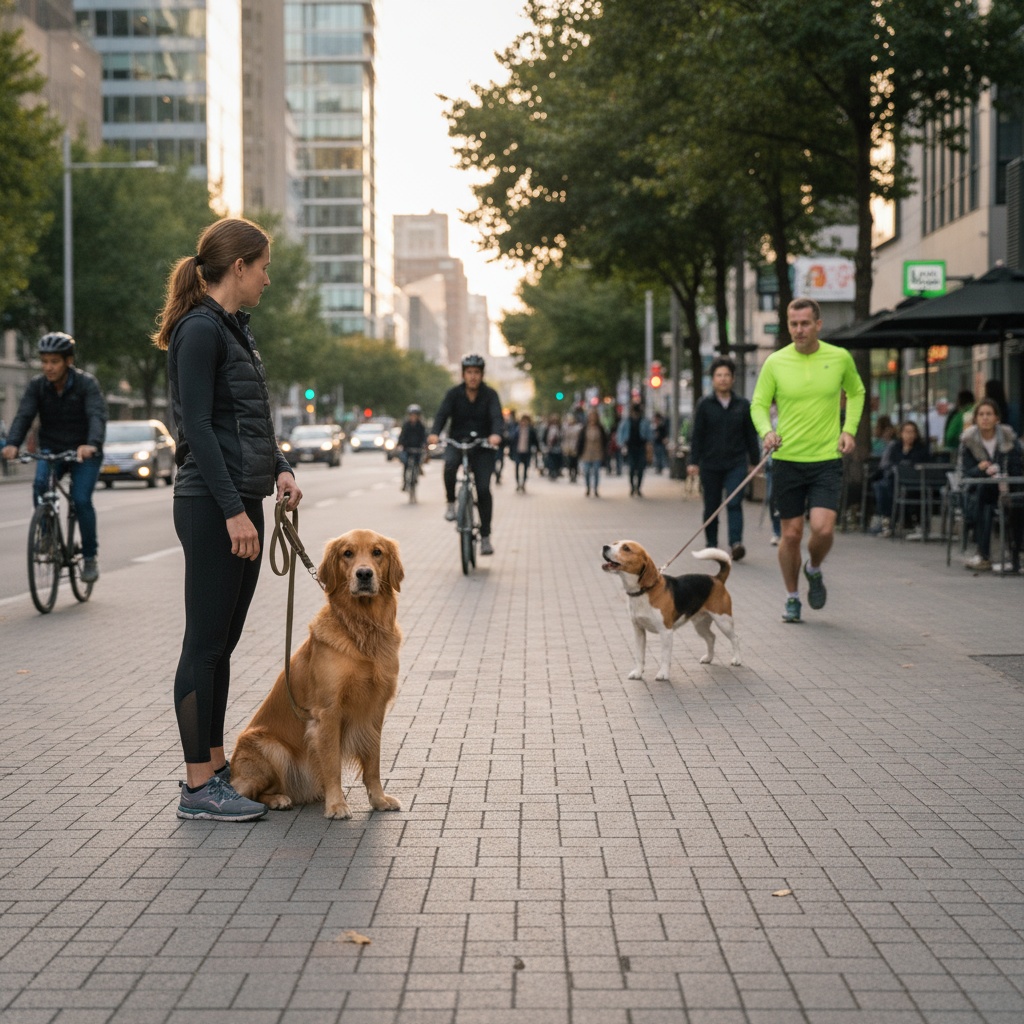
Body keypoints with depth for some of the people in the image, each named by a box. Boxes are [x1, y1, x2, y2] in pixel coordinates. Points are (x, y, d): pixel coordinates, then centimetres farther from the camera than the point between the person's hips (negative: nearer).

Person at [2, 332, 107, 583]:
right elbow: (23, 416, -18)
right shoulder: (37, 385, -7)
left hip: (84, 452, -3)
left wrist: (91, 444, -50)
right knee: (40, 484, -26)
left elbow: (97, 416, -30)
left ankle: (90, 556, -1)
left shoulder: (86, 383, -16)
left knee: (81, 499, -17)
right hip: (51, 449, 3)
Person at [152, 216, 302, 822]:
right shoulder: (200, 329, -12)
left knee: (224, 640, 13)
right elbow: (197, 427, -18)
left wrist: (280, 468, 6)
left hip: (242, 503, 10)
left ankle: (215, 765, 22)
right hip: (212, 505, -10)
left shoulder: (235, 328, 17)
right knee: (206, 641, -5)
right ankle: (198, 788, 1)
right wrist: (233, 510, -21)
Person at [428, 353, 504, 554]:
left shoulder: (490, 394, -4)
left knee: (483, 489, -9)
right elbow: (442, 414, -16)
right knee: (450, 464, -34)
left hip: (482, 446, 0)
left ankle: (485, 537, 1)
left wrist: (496, 434, -42)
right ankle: (451, 503, -12)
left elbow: (497, 416, -19)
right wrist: (434, 433, -37)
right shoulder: (453, 394, -2)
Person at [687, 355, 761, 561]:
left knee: (734, 503, -14)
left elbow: (750, 435, 12)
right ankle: (711, 546, 18)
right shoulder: (705, 404, 3)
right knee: (711, 506, 7)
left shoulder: (743, 405, 7)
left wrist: (754, 461, 11)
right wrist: (694, 462, -6)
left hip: (736, 464, 0)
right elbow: (697, 435, 1)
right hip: (710, 465, 0)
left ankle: (736, 542, -22)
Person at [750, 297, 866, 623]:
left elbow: (856, 393, 17)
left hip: (827, 459, 0)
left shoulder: (840, 358, 0)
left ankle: (814, 569, 19)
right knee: (791, 534, 5)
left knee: (823, 528, -15)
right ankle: (792, 598, 25)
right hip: (787, 460, 0)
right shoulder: (775, 362, -2)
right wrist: (766, 431, -17)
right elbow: (759, 404, 4)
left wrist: (849, 429, 3)